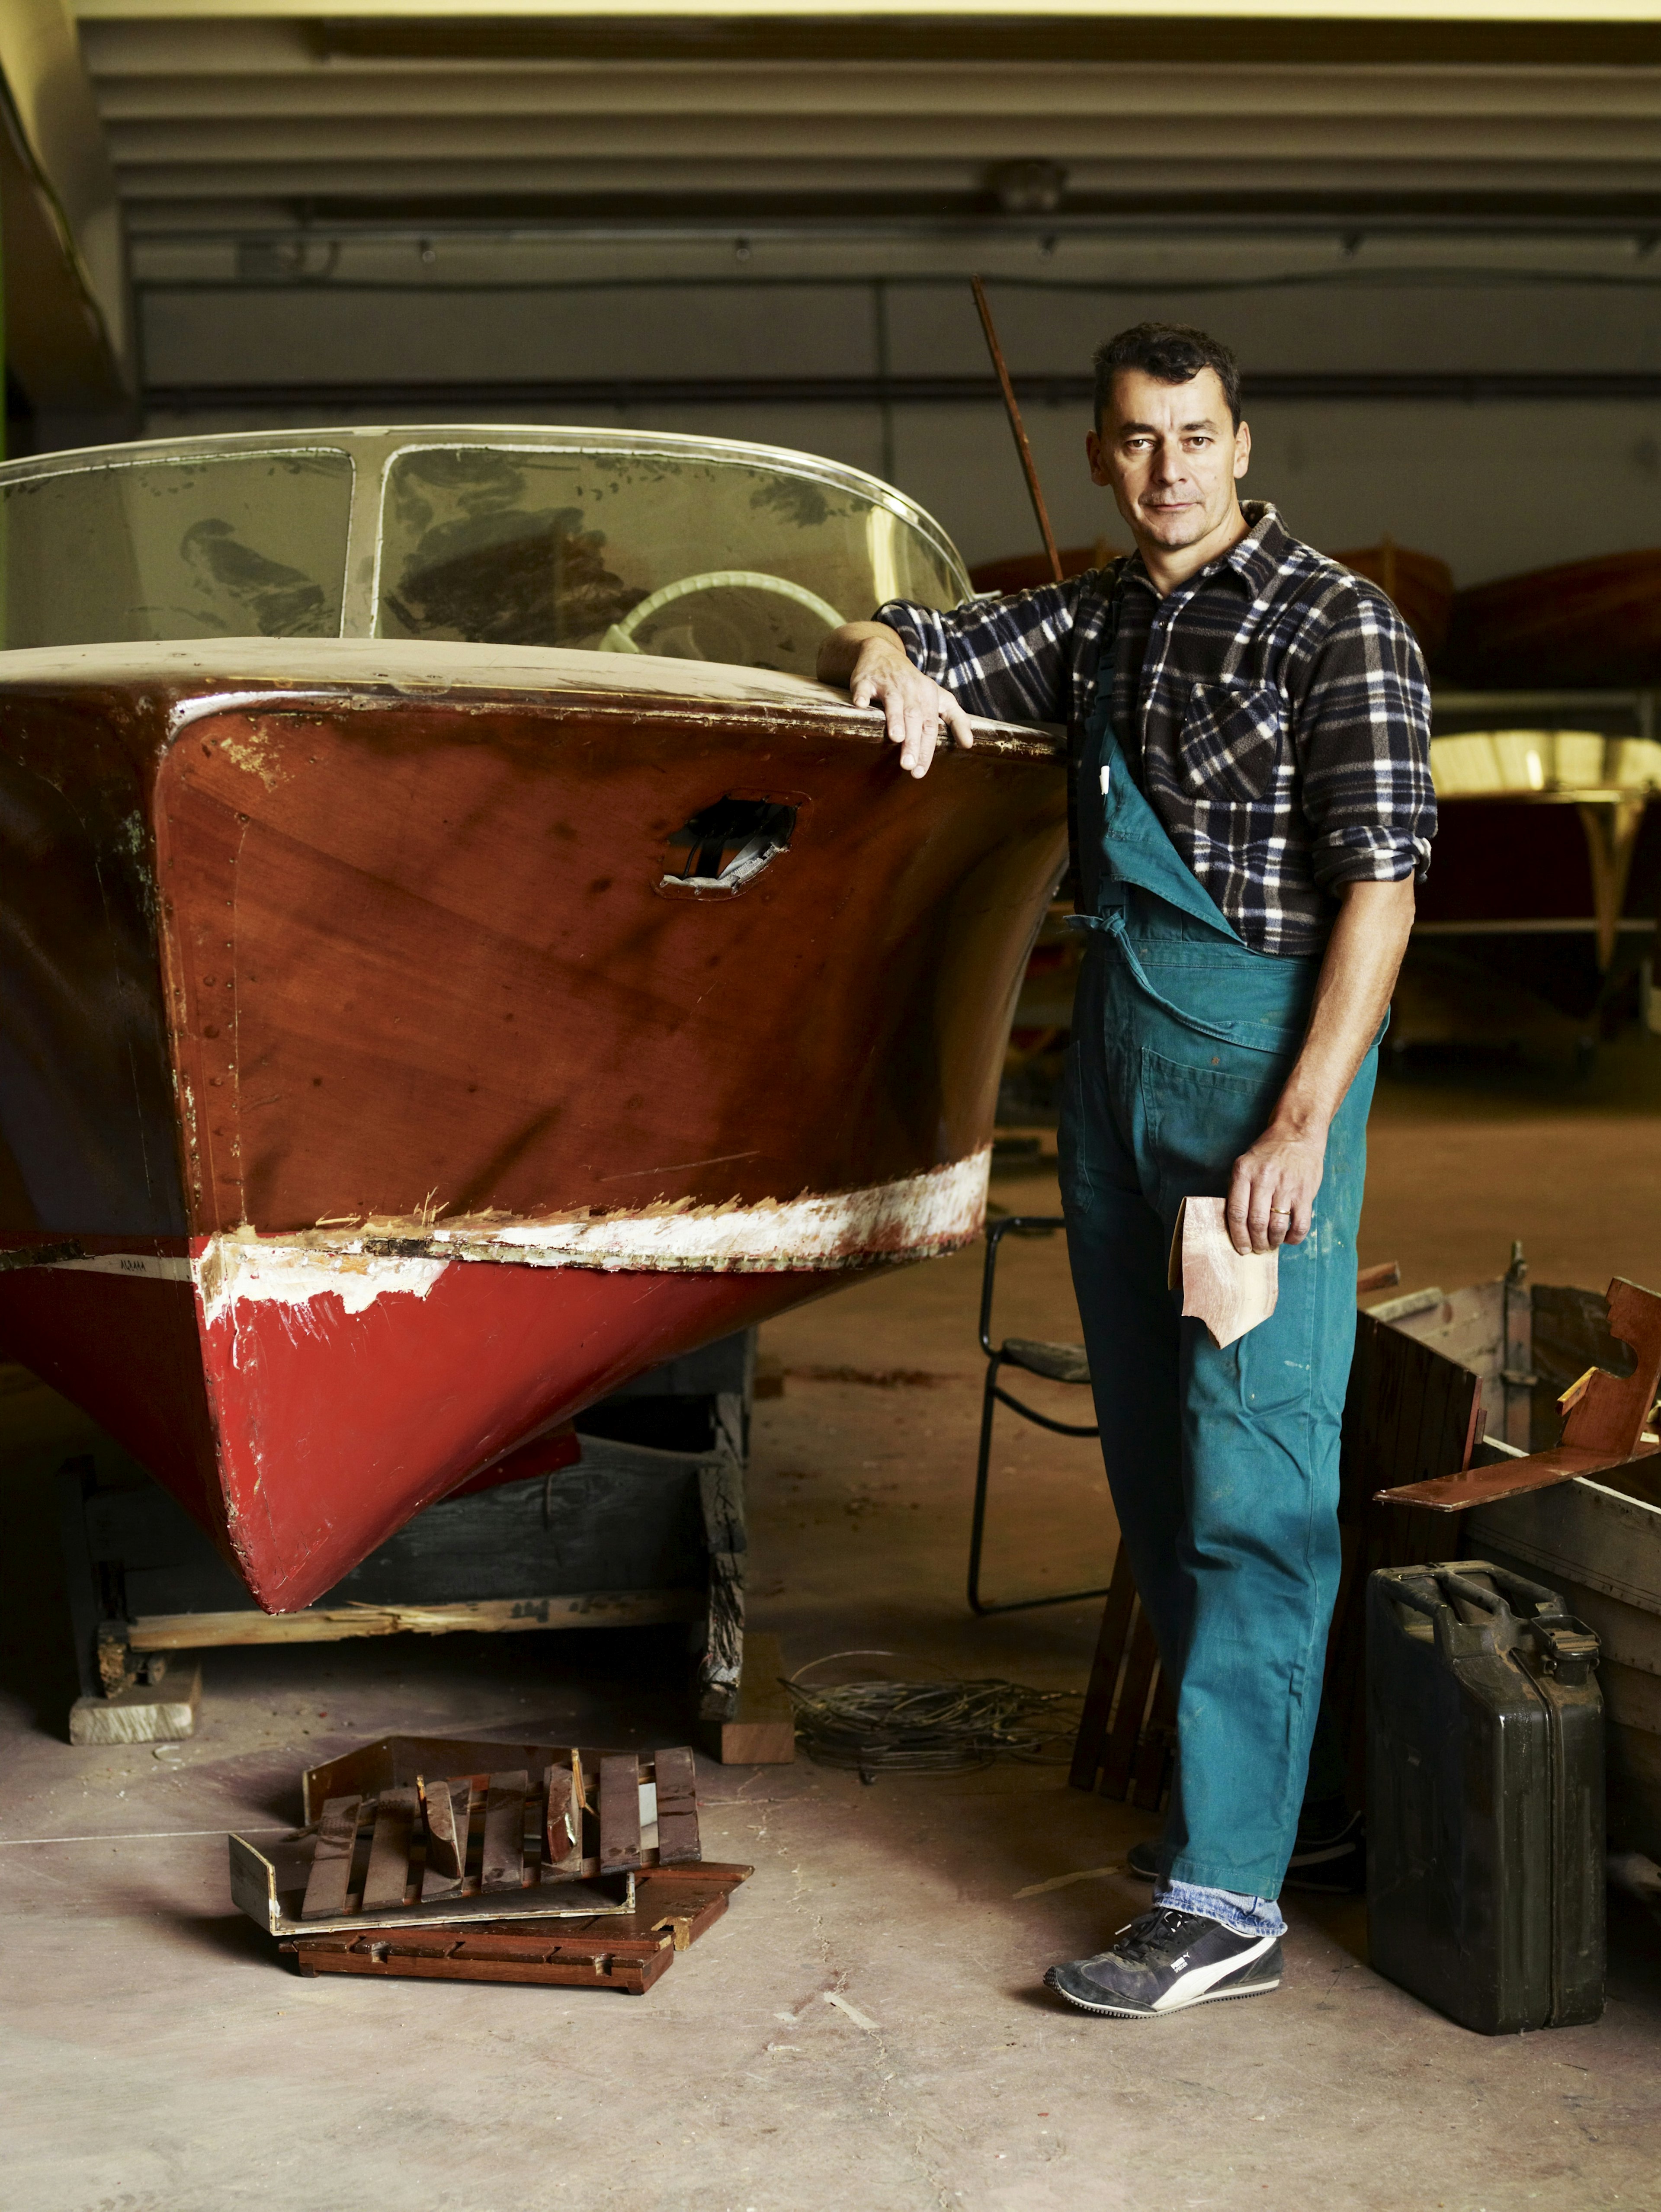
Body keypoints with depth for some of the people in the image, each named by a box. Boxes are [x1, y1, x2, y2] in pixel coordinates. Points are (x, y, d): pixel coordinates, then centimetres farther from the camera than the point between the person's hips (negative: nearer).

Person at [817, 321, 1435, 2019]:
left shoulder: (1337, 626, -6)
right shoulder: (1089, 624, 14)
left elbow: (1380, 883, -12)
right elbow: (886, 651, 24)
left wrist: (1303, 1124, -18)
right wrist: (888, 660, -3)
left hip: (1263, 1055, -7)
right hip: (1115, 1050, 7)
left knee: (1254, 1483, -9)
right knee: (1150, 1466, 11)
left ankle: (1226, 1895, -8)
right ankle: (1218, 1773, 24)